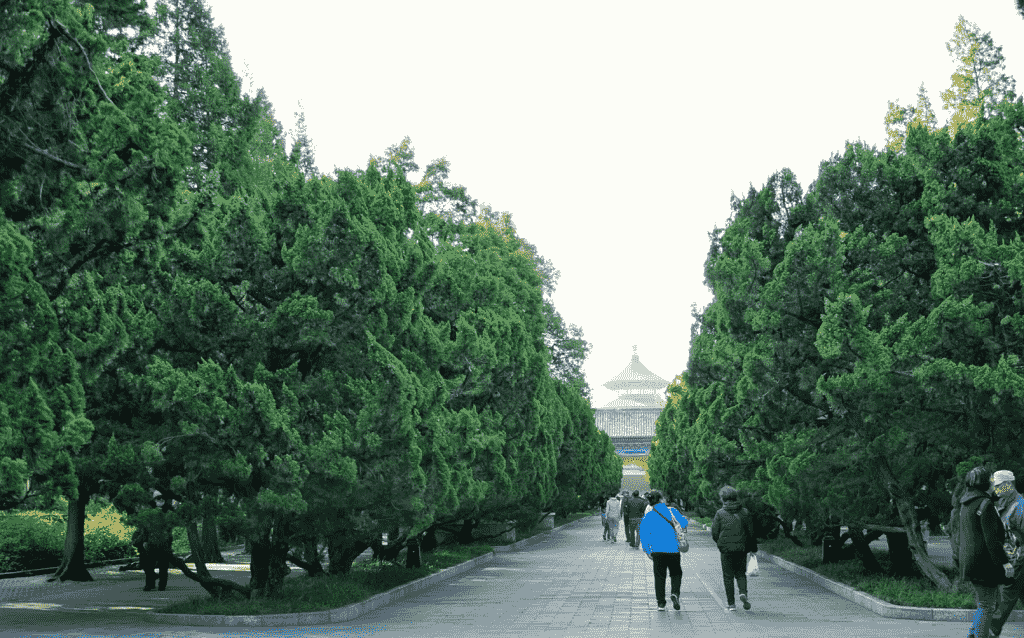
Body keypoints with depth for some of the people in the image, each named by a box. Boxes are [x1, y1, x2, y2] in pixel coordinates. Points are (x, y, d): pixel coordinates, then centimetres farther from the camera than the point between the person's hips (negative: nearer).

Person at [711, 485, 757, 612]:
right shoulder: (744, 512, 1)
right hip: (741, 548, 2)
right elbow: (751, 532, 3)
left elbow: (714, 532, -3)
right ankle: (743, 593, -11)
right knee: (740, 574, 15)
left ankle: (731, 604, 4)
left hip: (726, 549, -2)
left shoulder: (720, 513, -4)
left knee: (728, 576, 6)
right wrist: (753, 548, 12)